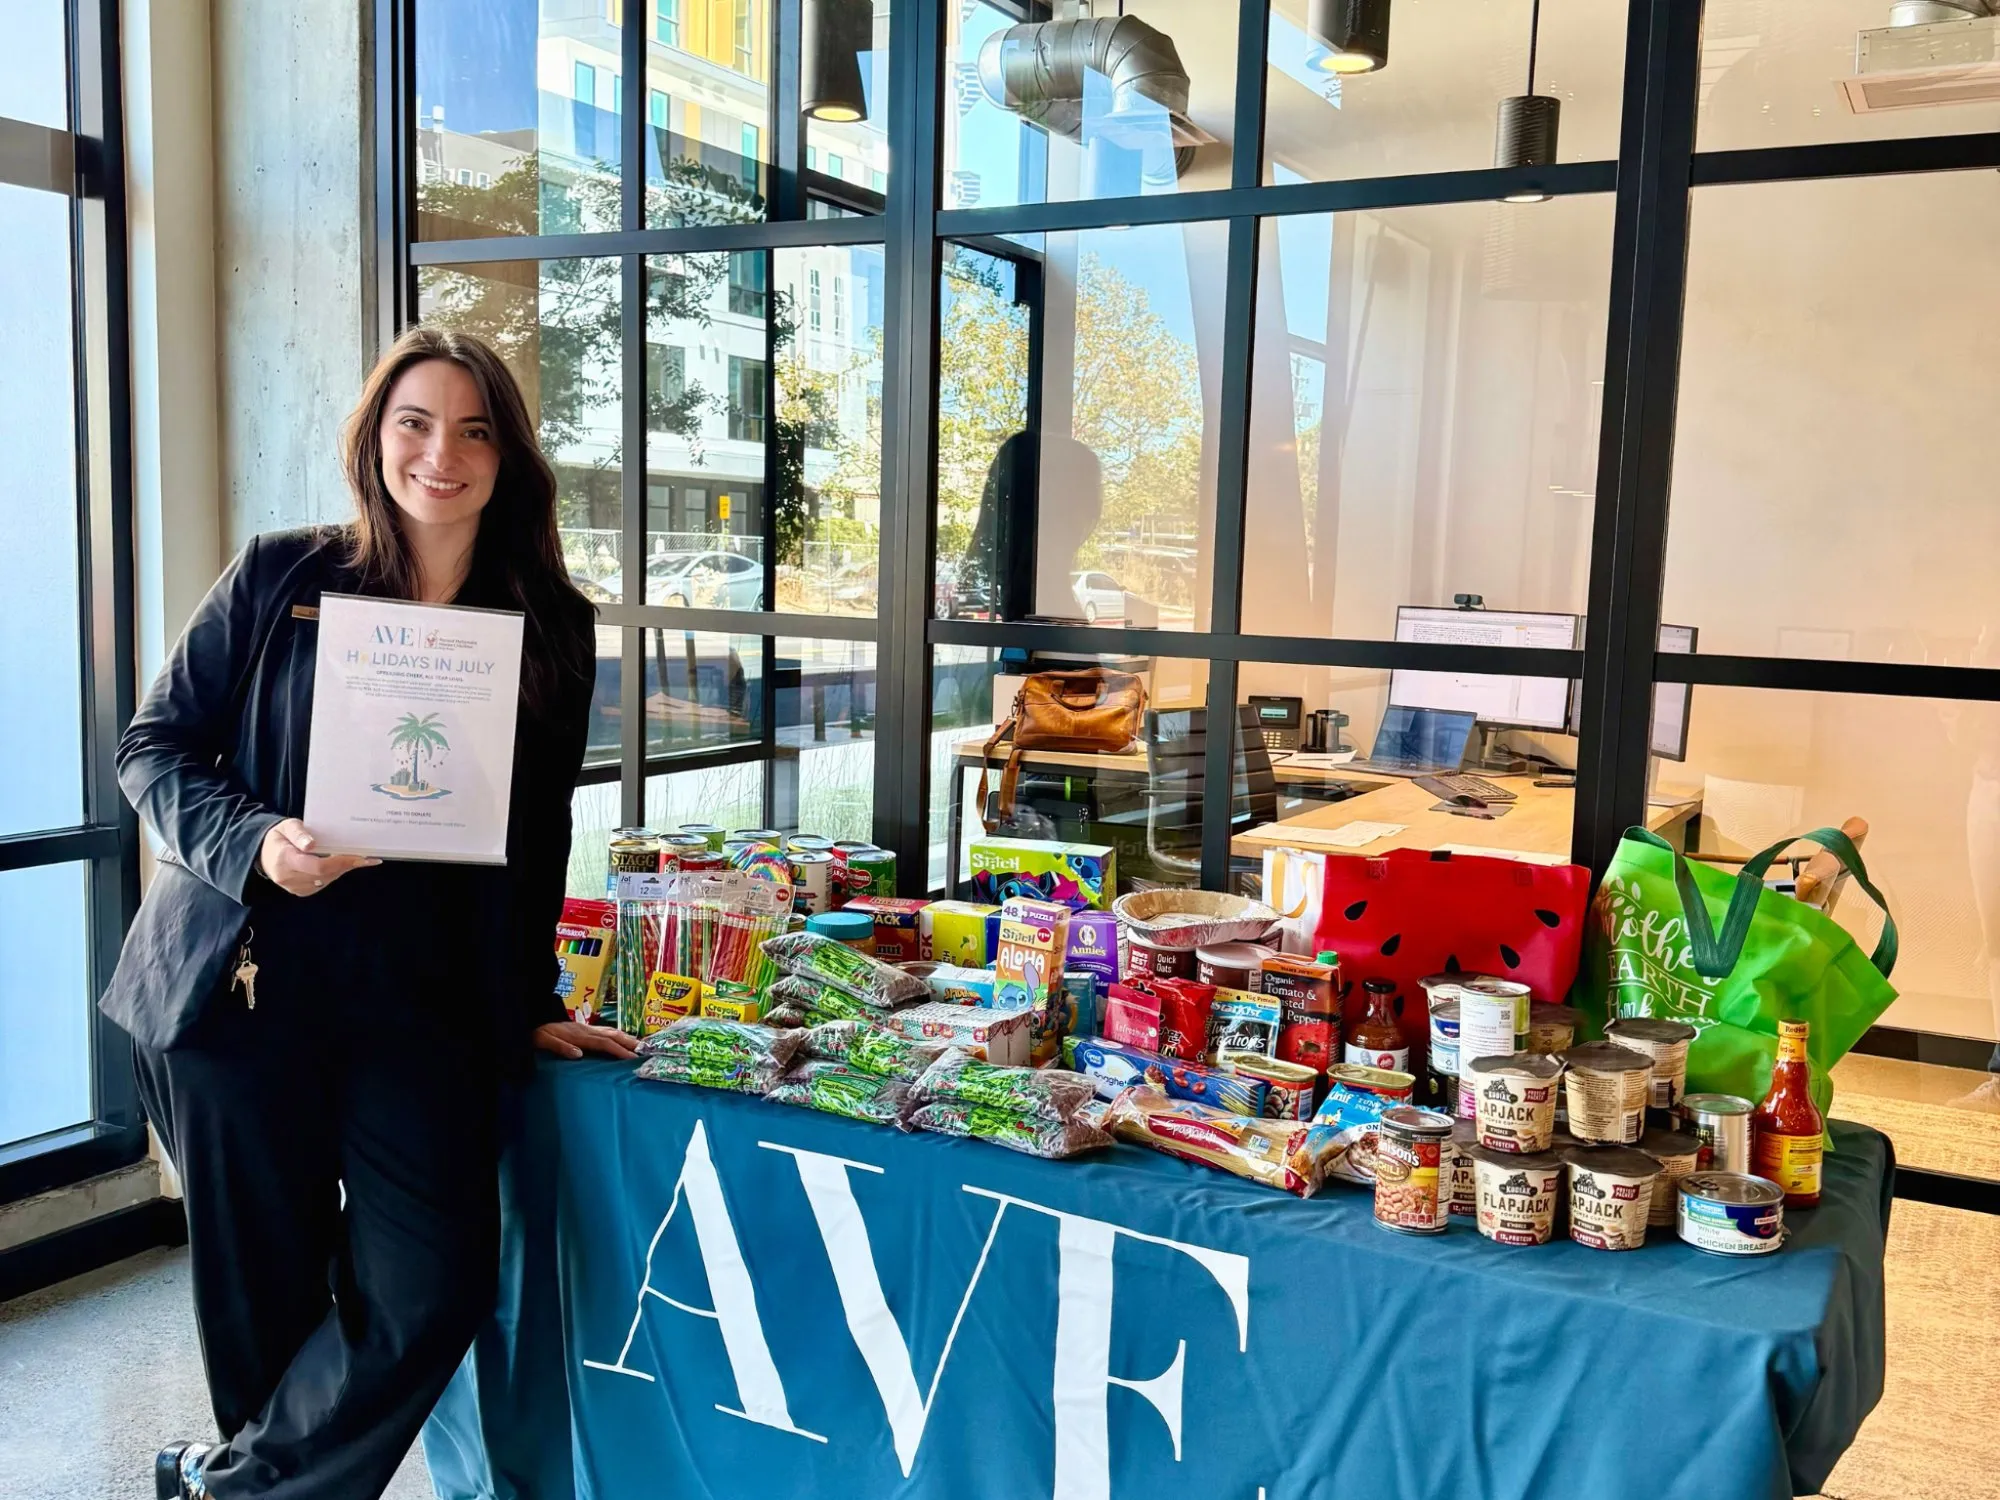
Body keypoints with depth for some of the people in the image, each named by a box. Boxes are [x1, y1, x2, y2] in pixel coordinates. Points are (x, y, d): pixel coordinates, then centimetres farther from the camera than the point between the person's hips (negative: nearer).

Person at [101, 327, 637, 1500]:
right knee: (267, 1299, 7)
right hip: (241, 993, -1)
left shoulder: (550, 628, 6)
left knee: (436, 1291, -6)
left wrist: (530, 1003, 11)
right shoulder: (280, 578, 1)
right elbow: (155, 747, 4)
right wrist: (253, 844, -14)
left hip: (424, 1002, 2)